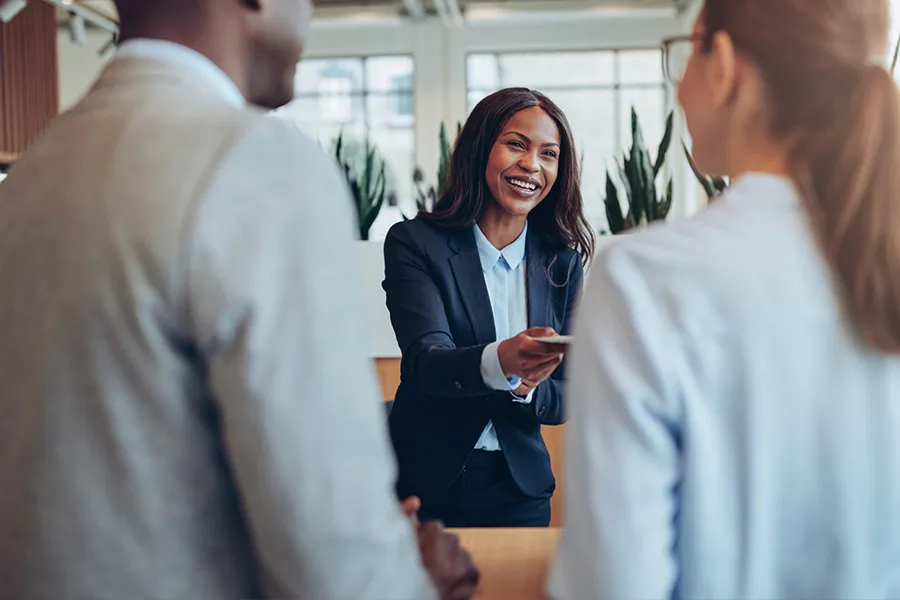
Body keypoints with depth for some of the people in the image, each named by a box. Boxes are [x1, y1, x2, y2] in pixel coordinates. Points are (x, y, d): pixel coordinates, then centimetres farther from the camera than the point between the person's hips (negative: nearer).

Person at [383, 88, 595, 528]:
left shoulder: (562, 263, 2)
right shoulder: (414, 243, -9)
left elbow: (565, 400, 1)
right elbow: (426, 362, -22)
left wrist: (527, 389, -22)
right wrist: (499, 362, -42)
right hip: (426, 487, -3)